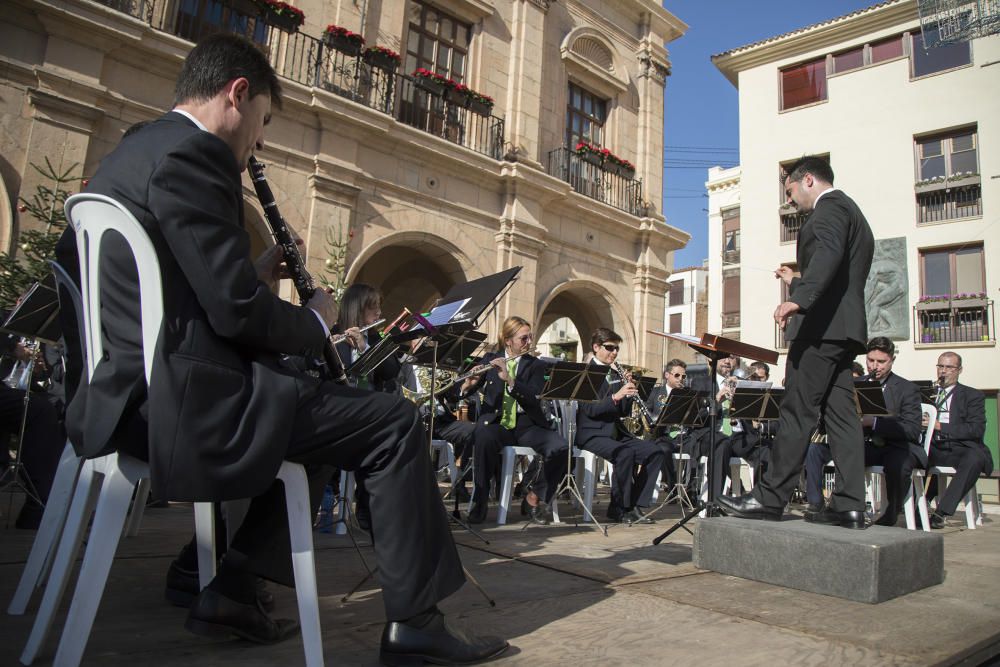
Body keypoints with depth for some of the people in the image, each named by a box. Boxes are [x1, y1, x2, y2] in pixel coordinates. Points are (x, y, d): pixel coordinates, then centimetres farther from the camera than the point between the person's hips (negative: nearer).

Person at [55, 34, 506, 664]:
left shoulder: (130, 153, 17)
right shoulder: (191, 154, -14)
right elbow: (237, 312, -21)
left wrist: (256, 279, 14)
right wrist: (316, 321, -2)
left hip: (135, 393, 10)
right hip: (182, 403, -10)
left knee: (325, 410, 23)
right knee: (394, 422, -6)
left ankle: (231, 592, 21)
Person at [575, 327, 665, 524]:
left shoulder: (615, 375, 15)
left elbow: (624, 412, 14)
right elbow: (590, 409, -19)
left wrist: (629, 393, -3)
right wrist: (615, 396, -28)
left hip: (614, 433, 8)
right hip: (592, 434, -8)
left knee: (655, 452, -7)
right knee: (626, 453, -32)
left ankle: (635, 504, -1)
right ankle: (619, 508, -14)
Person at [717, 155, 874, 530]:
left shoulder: (830, 206, -4)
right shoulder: (850, 212, 28)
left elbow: (828, 254, -25)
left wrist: (798, 299, -38)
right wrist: (797, 283, 38)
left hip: (823, 325, -10)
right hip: (844, 327, 10)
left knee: (797, 412, -10)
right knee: (840, 414, 6)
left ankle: (770, 498, -7)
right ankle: (849, 505, 5)